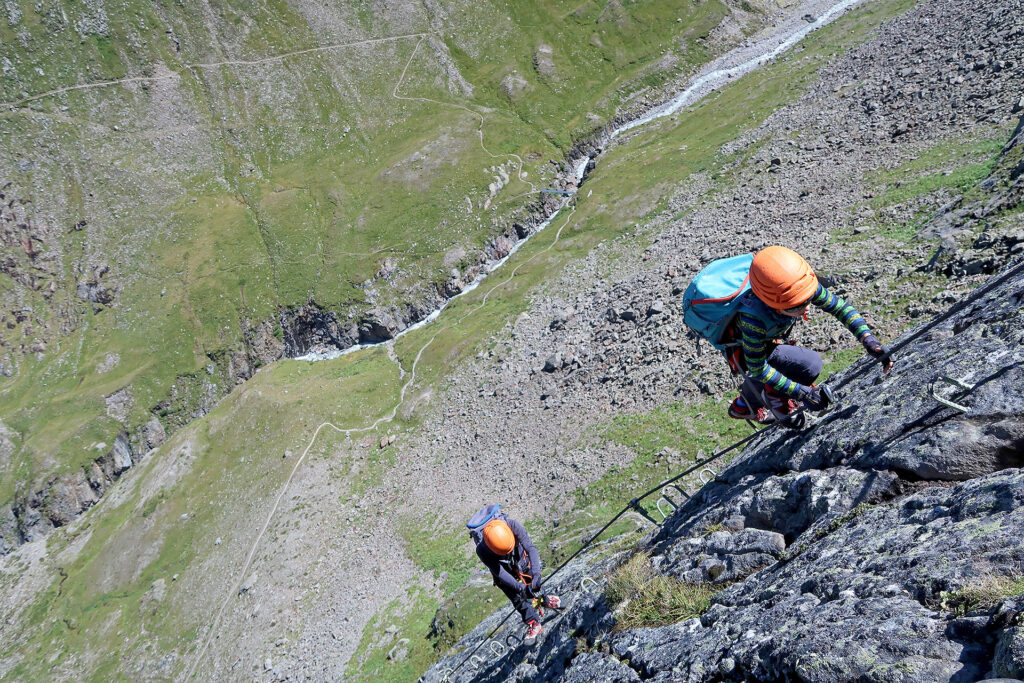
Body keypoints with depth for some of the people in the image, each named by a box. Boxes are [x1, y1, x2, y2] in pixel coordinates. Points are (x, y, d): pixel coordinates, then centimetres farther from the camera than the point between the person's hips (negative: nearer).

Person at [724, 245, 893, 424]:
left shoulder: (803, 284, -29)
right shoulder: (754, 318, -43)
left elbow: (838, 306, -14)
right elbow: (758, 369, -33)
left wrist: (868, 338, -26)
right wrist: (802, 392, -32)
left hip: (769, 341, 7)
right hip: (743, 351, -7)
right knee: (810, 365, -24)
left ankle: (743, 406, 43)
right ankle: (780, 409, 3)